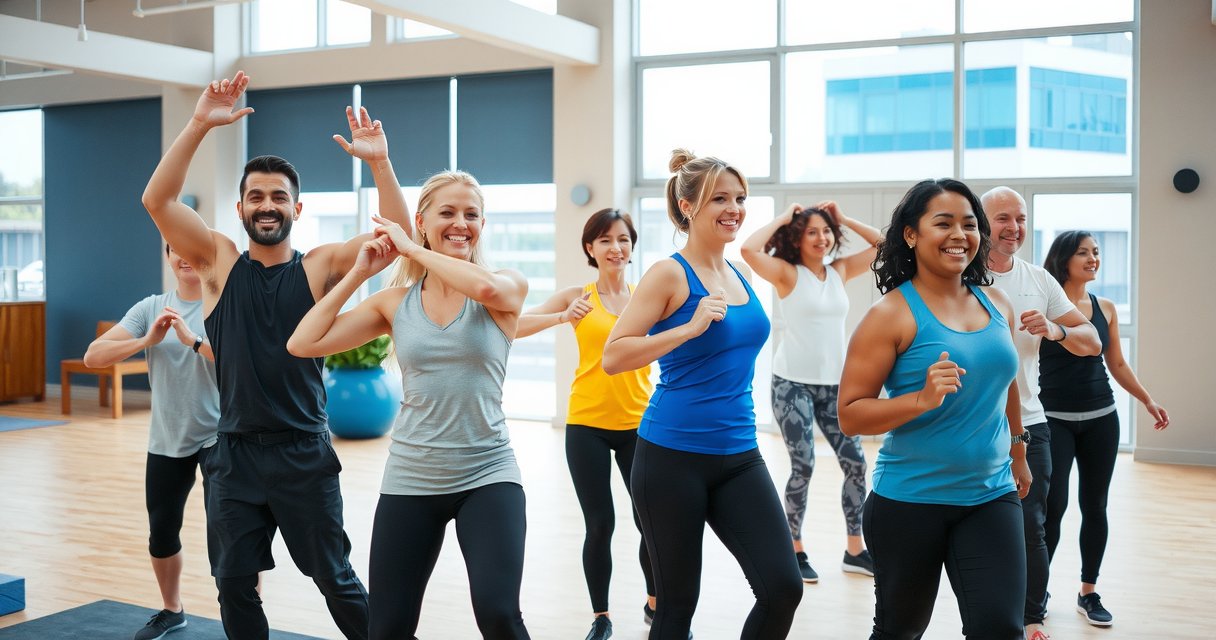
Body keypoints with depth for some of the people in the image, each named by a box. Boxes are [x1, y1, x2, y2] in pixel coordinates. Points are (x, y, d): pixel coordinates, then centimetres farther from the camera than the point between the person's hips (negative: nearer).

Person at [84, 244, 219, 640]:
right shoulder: (150, 308, 1)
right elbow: (93, 357, -6)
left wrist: (193, 339, -31)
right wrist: (146, 341, -20)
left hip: (219, 437, -5)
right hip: (166, 441, 5)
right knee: (161, 533, 17)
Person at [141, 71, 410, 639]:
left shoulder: (321, 266, -1)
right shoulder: (219, 262, 2)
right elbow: (158, 200, -10)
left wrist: (379, 164, -25)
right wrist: (199, 125, -19)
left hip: (305, 454, -1)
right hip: (235, 454, 2)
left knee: (335, 579, 9)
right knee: (235, 583, 11)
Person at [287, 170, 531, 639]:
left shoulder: (508, 287, -2)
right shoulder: (394, 302, 3)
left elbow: (487, 287, -28)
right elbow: (302, 344, -3)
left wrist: (412, 249, -15)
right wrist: (359, 273, -3)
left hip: (487, 474, -2)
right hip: (411, 479, 3)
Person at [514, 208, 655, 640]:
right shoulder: (577, 297, 0)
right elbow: (512, 326, -9)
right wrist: (562, 317, -25)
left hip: (638, 424, 1)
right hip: (587, 425, -1)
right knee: (600, 525, 1)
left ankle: (654, 603, 27)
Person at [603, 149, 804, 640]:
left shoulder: (738, 275, 10)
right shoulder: (670, 274, -10)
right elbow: (613, 358, -17)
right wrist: (691, 327, -22)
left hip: (738, 456, 6)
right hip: (672, 458, -6)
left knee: (783, 588, -3)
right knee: (679, 600, 5)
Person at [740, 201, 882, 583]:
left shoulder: (840, 271, 9)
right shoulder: (787, 273, -5)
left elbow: (883, 245, 13)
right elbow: (749, 250, -21)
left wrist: (844, 220, 6)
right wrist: (783, 219, -10)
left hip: (834, 385, 5)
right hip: (793, 384, -5)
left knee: (855, 463, 2)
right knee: (803, 468, -6)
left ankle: (855, 551, 14)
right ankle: (795, 551, 11)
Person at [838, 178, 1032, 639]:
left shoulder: (996, 305, 5)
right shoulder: (893, 313, -12)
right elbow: (850, 415, -14)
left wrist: (1018, 453, 32)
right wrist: (922, 399, -27)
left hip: (991, 498, 4)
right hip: (910, 502, -4)